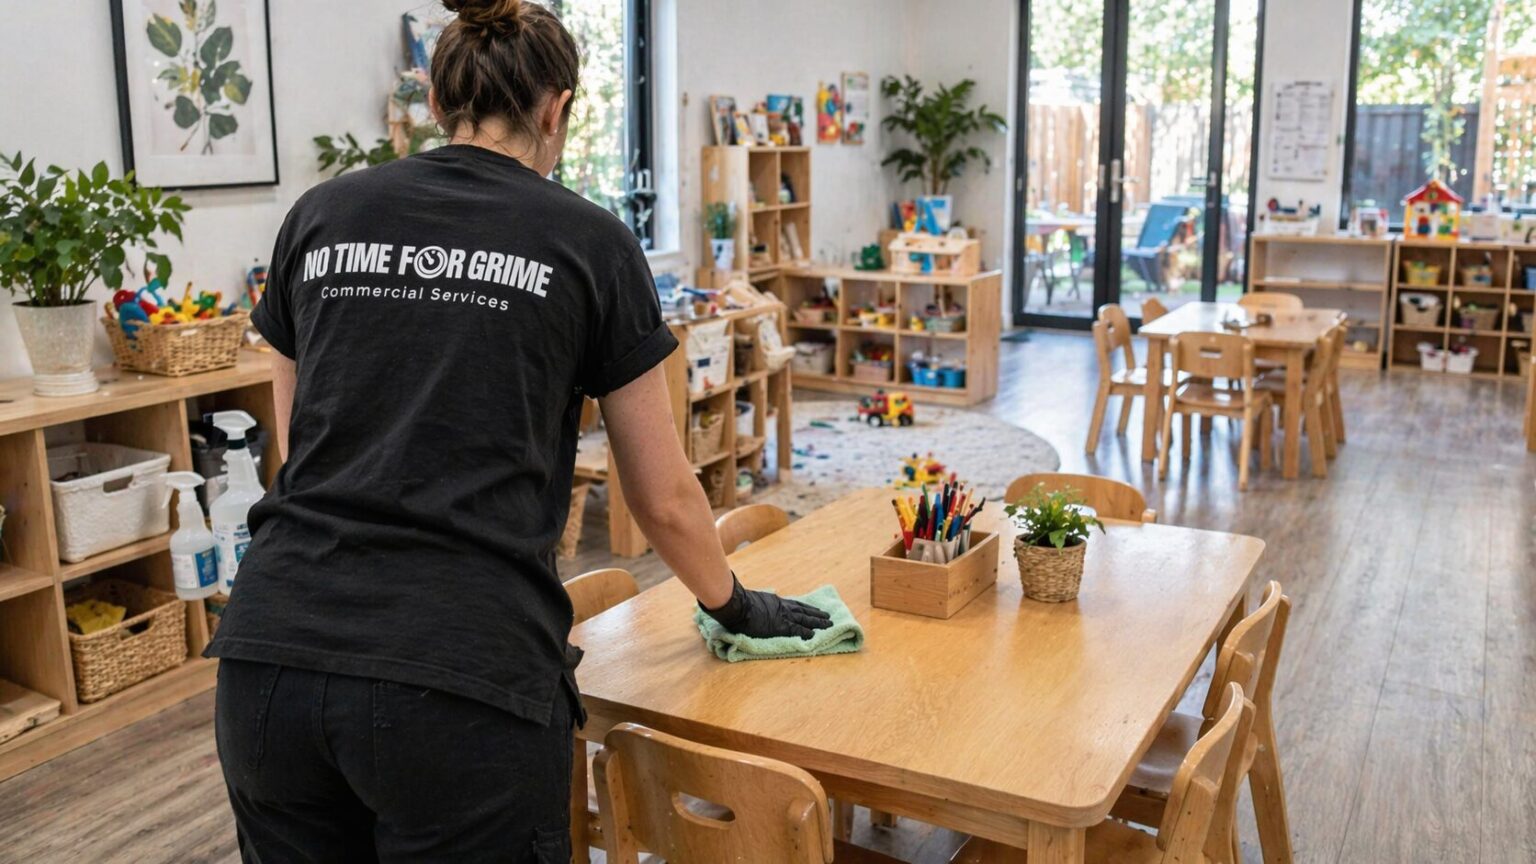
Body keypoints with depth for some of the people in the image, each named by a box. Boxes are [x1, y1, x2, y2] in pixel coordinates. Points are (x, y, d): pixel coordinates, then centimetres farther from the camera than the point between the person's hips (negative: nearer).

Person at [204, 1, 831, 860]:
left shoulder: (320, 217, 12)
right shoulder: (588, 241, 3)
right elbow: (665, 498, 9)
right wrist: (737, 605, 27)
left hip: (273, 660, 5)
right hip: (461, 681, -4)